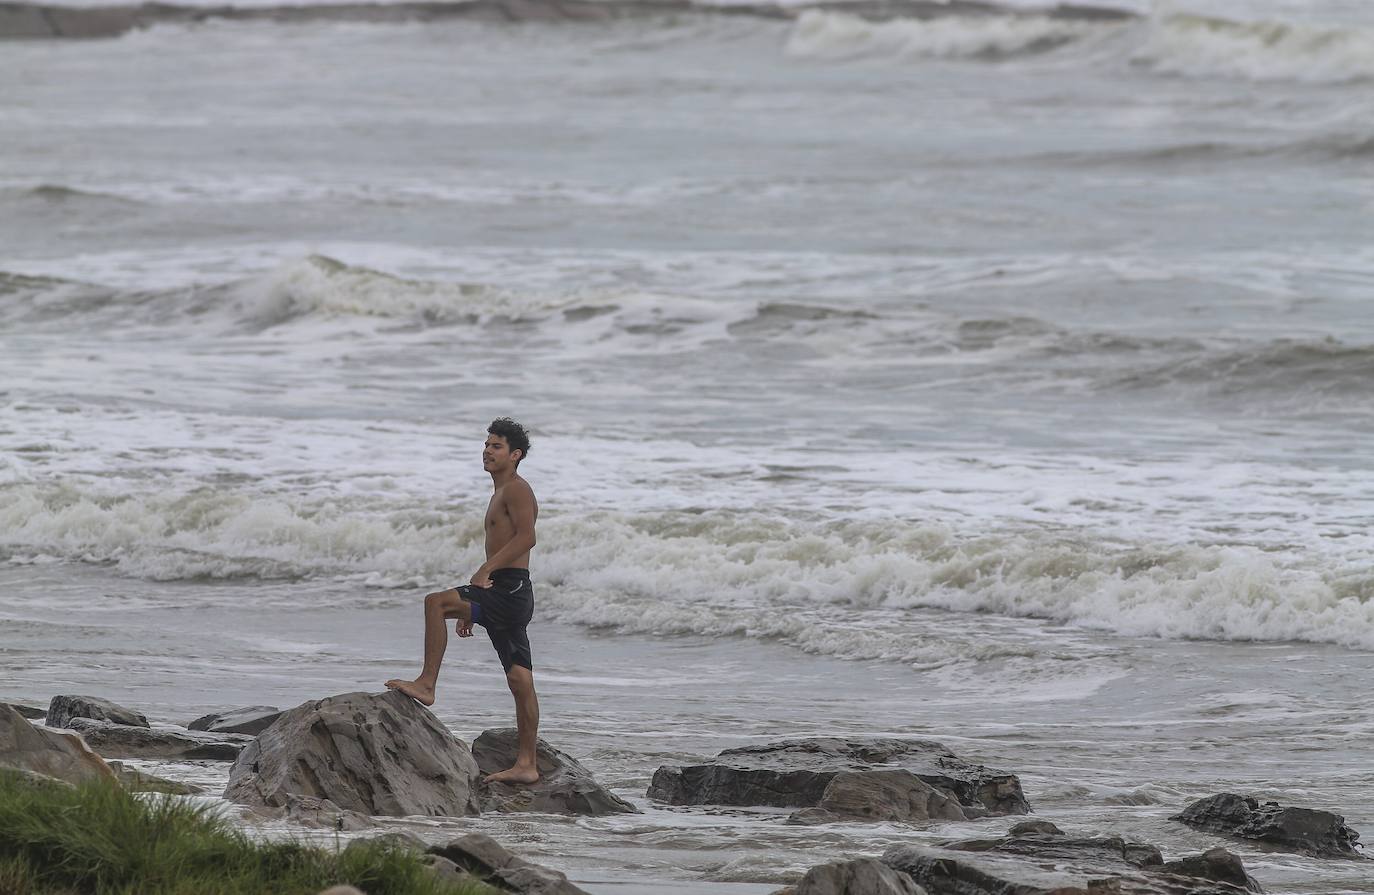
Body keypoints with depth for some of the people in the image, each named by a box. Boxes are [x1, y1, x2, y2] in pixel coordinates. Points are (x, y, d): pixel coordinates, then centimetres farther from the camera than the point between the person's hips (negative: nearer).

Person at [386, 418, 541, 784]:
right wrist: (470, 608, 30)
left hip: (511, 590, -10)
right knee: (520, 680, 8)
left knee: (436, 602, -22)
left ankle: (426, 685, -23)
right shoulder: (500, 493, 26)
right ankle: (526, 765, 7)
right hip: (506, 597, 10)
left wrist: (486, 569, -27)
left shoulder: (517, 489, -6)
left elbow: (526, 537, -23)